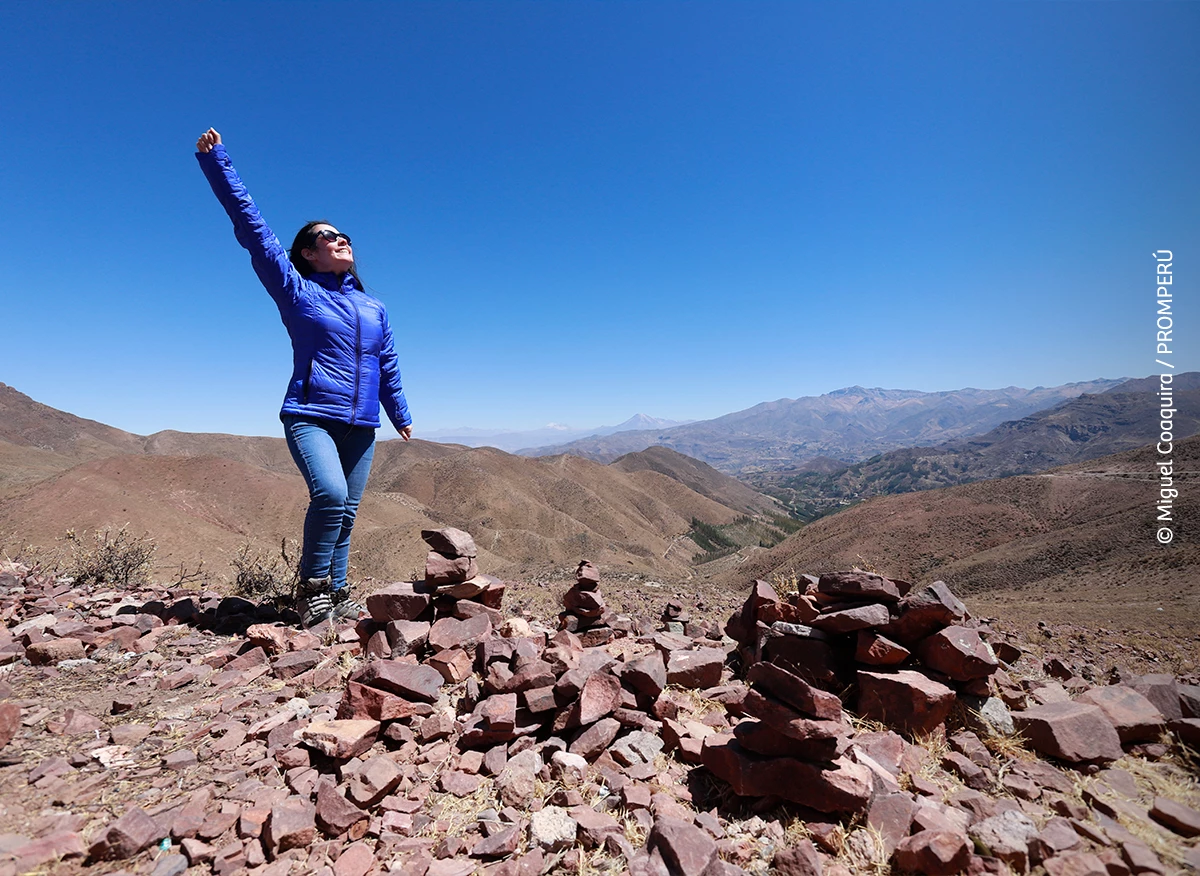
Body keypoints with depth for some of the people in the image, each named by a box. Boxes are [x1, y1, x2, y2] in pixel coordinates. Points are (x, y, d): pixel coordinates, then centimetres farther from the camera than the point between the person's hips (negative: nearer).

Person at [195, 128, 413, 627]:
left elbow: (388, 366, 24)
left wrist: (400, 415, 29)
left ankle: (336, 594, 17)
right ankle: (313, 587, -7)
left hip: (361, 425, 4)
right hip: (310, 416, -4)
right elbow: (250, 225, -2)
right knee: (330, 494, -25)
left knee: (346, 513, 4)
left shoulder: (374, 308, 16)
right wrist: (215, 160, -7)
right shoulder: (295, 291, 5)